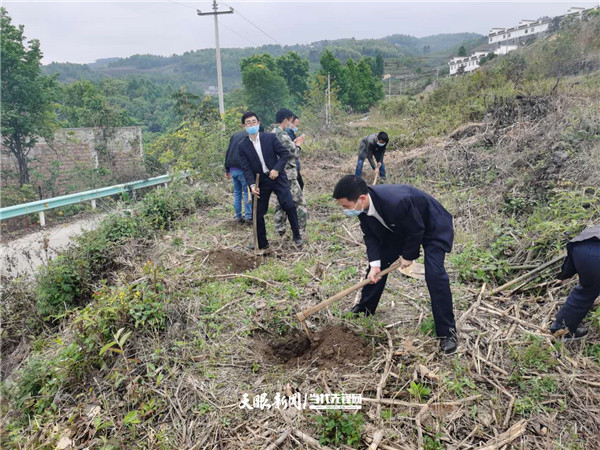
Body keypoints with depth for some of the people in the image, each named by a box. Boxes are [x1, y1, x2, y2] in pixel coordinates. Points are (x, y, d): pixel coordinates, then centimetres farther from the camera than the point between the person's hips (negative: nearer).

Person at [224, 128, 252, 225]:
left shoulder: (235, 135, 17)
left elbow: (228, 152, 16)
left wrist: (227, 169, 19)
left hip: (232, 169, 6)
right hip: (243, 169, -6)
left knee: (237, 192, 13)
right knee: (247, 193, 0)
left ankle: (238, 216, 15)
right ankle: (248, 217, -2)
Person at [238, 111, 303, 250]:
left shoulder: (270, 137, -4)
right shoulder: (242, 146, -1)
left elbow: (285, 154, -4)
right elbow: (246, 168, -6)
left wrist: (276, 169, -17)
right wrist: (252, 185, -20)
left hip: (277, 177, -2)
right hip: (260, 182, 2)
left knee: (289, 206, -12)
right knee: (258, 213, 5)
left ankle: (296, 235, 8)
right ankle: (262, 243, 21)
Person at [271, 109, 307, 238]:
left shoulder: (273, 133, 14)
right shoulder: (282, 134, -16)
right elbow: (294, 152, -13)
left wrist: (294, 143, 13)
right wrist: (298, 144, 4)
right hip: (288, 175, -10)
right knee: (299, 203, -3)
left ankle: (280, 230, 22)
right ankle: (299, 233, -1)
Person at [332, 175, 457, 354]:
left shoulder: (397, 202, -44)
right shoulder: (363, 206, -21)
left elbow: (417, 230, -28)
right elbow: (371, 235, -9)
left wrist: (408, 256, -13)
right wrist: (374, 263, -20)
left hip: (432, 227, -7)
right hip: (400, 227, 7)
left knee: (434, 274, -20)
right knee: (378, 264, 9)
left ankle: (447, 331, -5)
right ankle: (365, 308, 30)